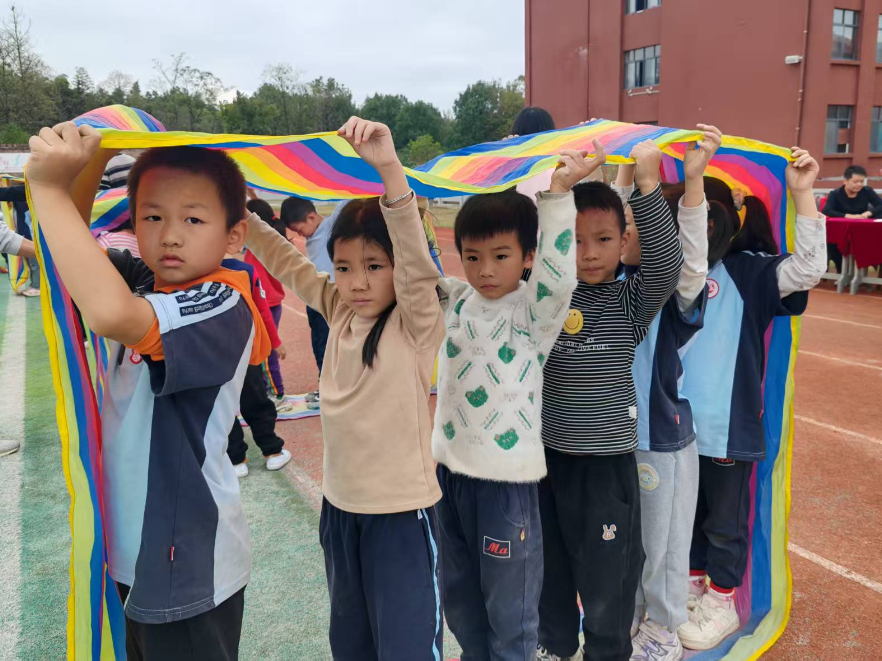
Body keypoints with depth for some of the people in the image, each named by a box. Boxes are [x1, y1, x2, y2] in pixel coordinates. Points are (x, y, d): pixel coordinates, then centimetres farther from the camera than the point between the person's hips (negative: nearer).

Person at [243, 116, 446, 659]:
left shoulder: (417, 323, -16)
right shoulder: (339, 312, 1)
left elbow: (418, 260, -33)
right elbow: (287, 263, 9)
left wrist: (389, 168, -44)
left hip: (401, 511, -6)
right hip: (340, 505, 7)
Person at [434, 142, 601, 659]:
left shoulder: (536, 311, -12)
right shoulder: (454, 300, 3)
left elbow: (557, 273, -31)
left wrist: (558, 193, -36)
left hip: (507, 475, -5)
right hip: (450, 466, 6)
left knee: (509, 608, 11)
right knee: (459, 596, 24)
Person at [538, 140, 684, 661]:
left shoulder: (634, 300, -8)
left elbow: (667, 264, -24)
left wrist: (647, 185, -31)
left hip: (608, 460, -2)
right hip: (547, 453, 3)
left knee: (608, 572, 10)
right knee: (549, 564, 20)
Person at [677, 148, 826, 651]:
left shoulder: (750, 270, -8)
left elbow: (809, 269, -23)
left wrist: (802, 195, -30)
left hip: (727, 420, -4)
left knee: (724, 518, 13)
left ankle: (722, 602, 33)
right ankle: (692, 585, 41)